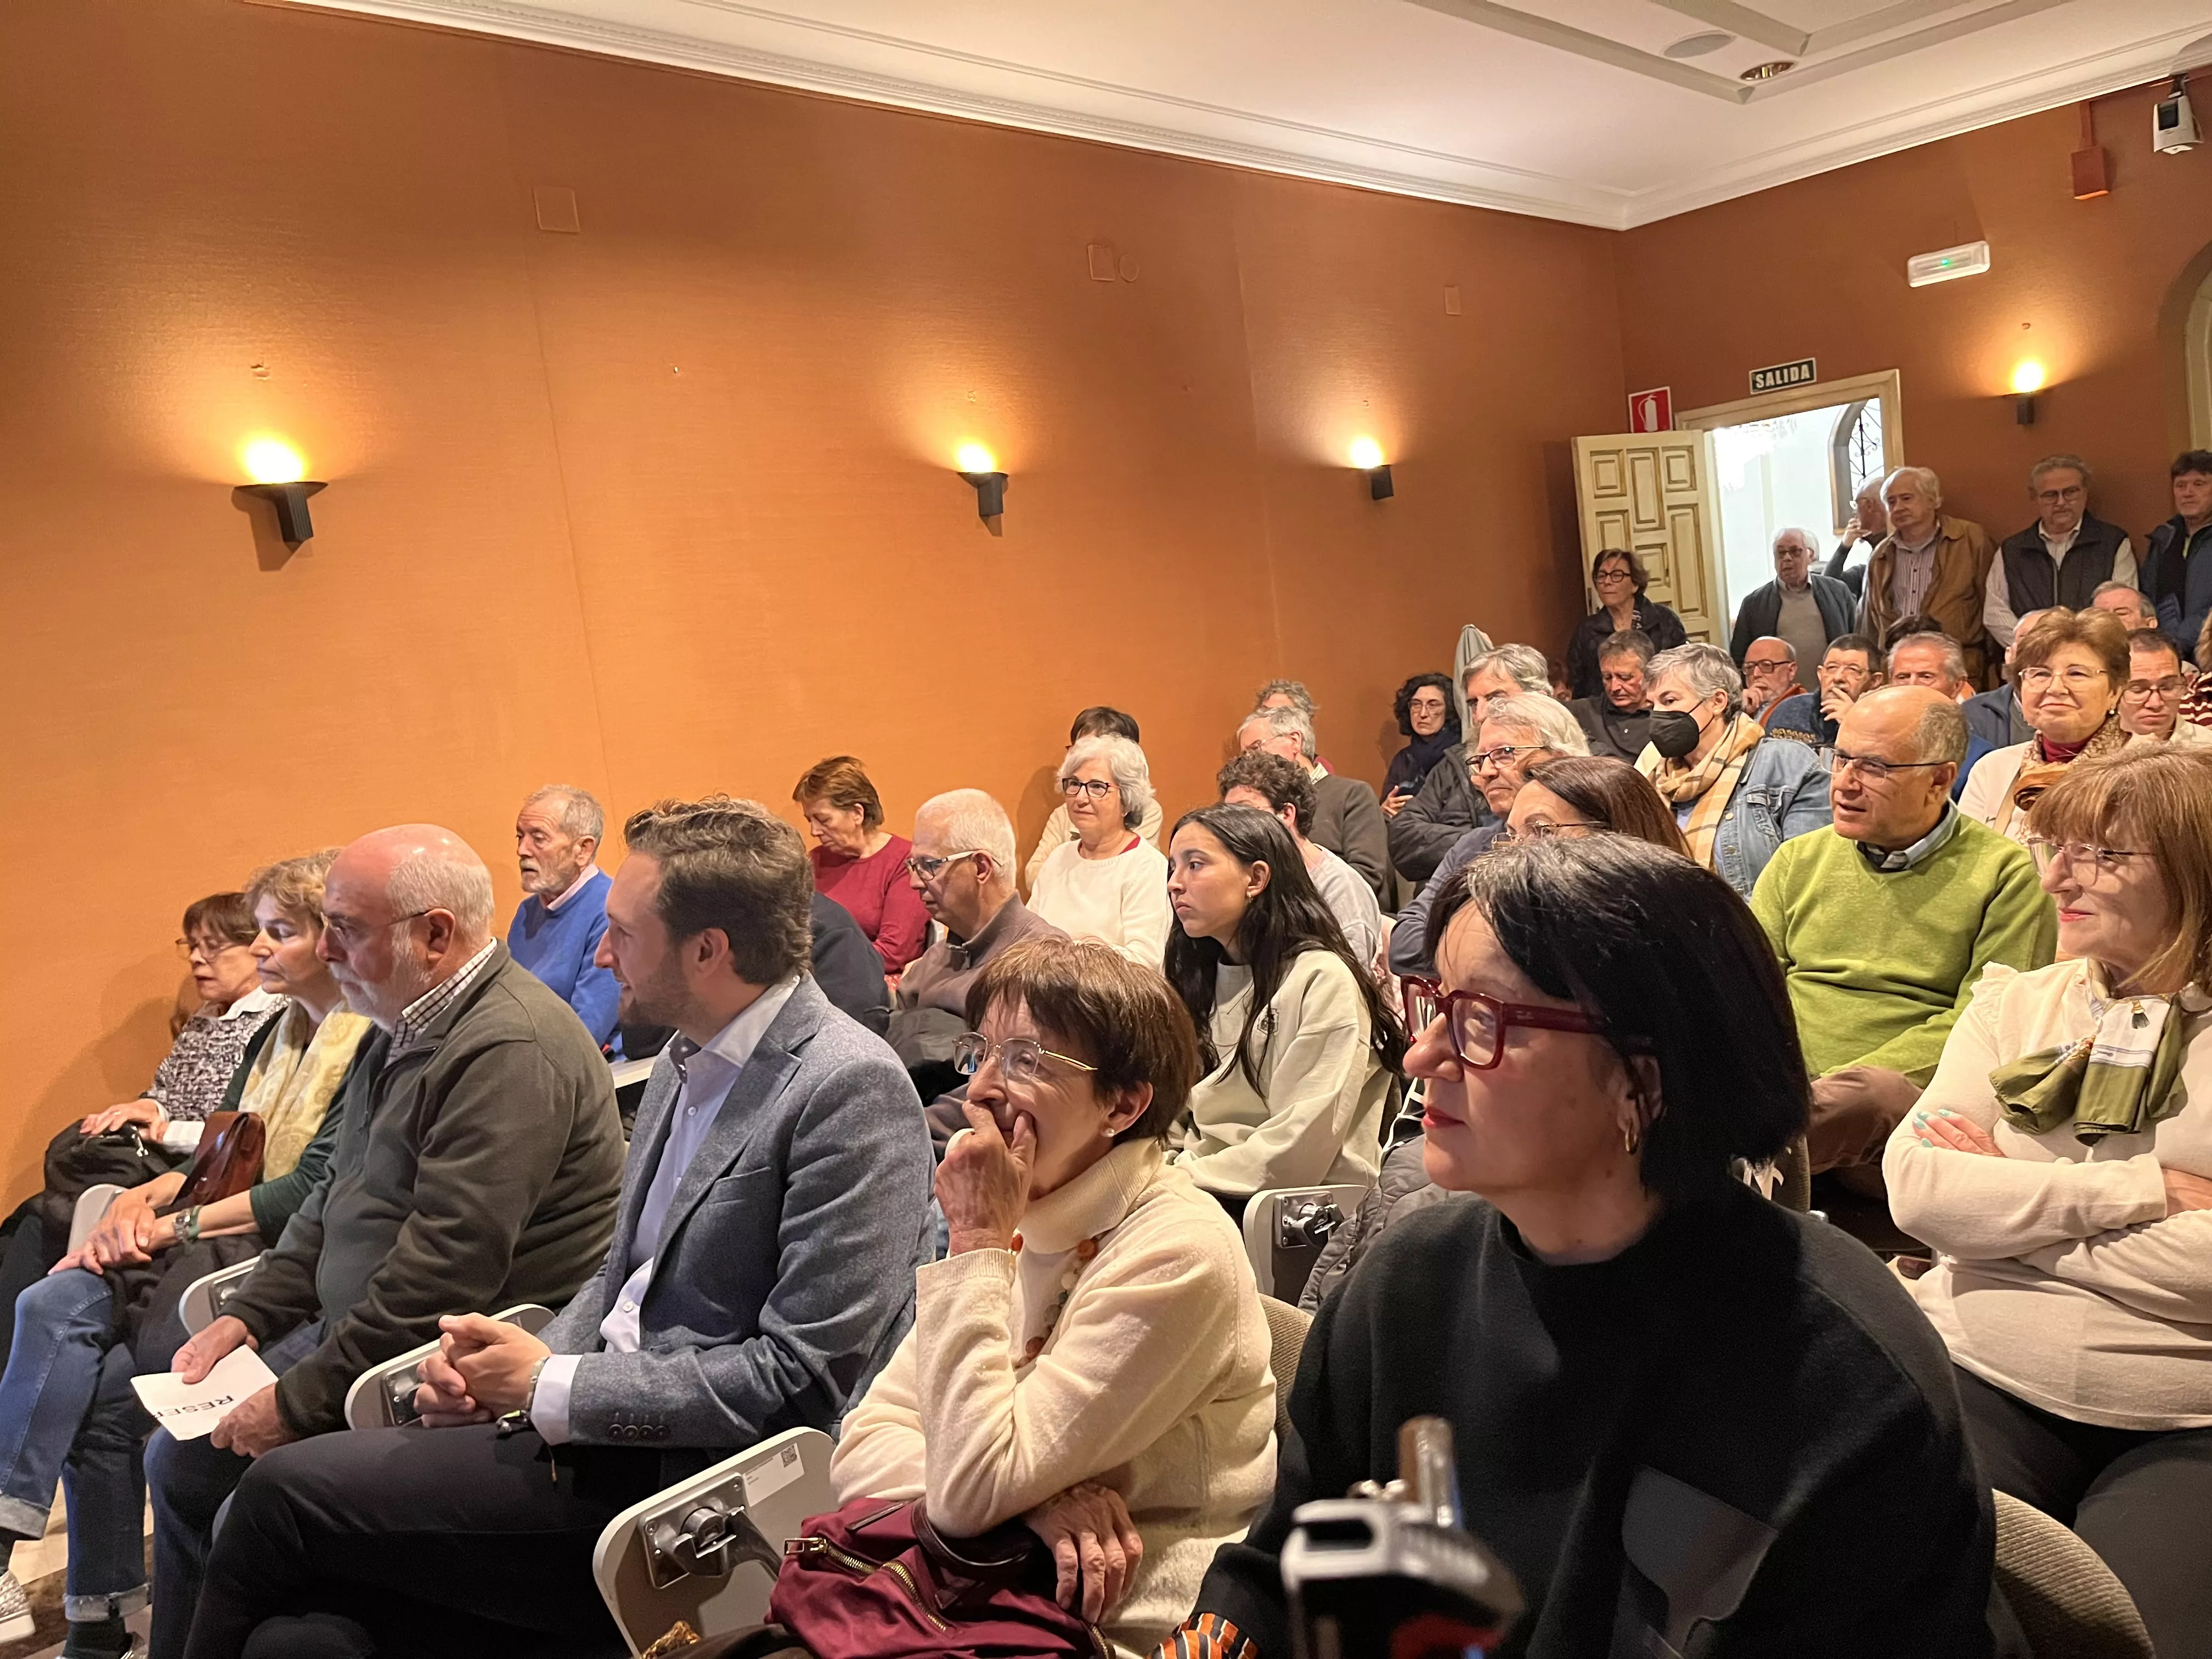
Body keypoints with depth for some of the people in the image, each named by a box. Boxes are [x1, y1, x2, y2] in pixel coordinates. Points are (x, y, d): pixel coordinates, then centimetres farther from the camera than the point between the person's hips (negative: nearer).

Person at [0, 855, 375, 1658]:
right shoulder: (277, 1034, 18)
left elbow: (314, 1191, -17)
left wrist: (177, 1225, -15)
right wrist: (141, 1198, -3)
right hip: (208, 1241, 8)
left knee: (102, 1390, -20)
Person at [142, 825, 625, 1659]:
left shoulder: (511, 1050, -25)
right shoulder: (409, 1026, 9)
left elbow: (445, 1266, -27)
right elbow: (336, 1198, 18)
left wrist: (300, 1400, -19)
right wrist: (247, 1314, 7)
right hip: (353, 1330, 10)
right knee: (180, 1457, 13)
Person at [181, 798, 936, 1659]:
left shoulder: (852, 1089, -19)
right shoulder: (688, 1058, 10)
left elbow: (800, 1378, -20)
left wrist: (552, 1387, -14)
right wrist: (499, 1370, 0)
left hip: (685, 1477, -7)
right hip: (603, 1429, 7)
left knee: (286, 1489, -8)